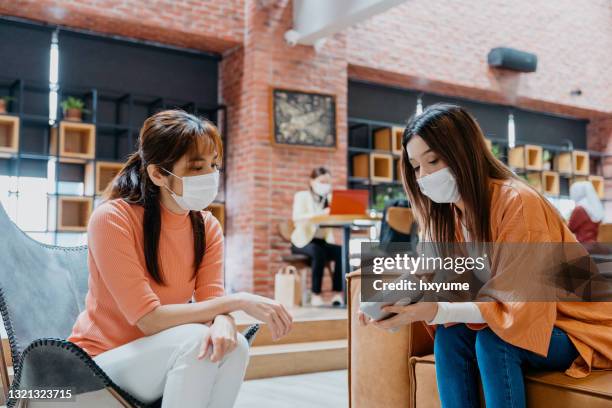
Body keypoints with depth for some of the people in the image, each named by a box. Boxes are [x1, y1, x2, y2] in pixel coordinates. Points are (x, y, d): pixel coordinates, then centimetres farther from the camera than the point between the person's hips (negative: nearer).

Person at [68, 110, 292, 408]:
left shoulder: (208, 227, -4)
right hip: (102, 362, -4)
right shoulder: (112, 219, -21)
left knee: (234, 346, -25)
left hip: (166, 354, 5)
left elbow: (211, 301, -11)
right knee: (195, 340, -31)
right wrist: (238, 301, -27)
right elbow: (148, 318, -25)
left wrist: (223, 321, -35)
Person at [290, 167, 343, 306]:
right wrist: (321, 214, -39)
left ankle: (338, 293, -22)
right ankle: (316, 295, -28)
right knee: (318, 252, -36)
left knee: (342, 252, -26)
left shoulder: (330, 198, 11)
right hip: (303, 241, -4)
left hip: (323, 241, 4)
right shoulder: (301, 196, -3)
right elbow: (297, 217, -25)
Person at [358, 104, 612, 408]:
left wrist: (435, 311, -35)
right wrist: (394, 304, -23)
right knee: (449, 337, -20)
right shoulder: (447, 212, -2)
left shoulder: (517, 203, -25)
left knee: (493, 341, -30)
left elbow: (522, 307, -27)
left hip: (578, 331, -6)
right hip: (509, 323, 6)